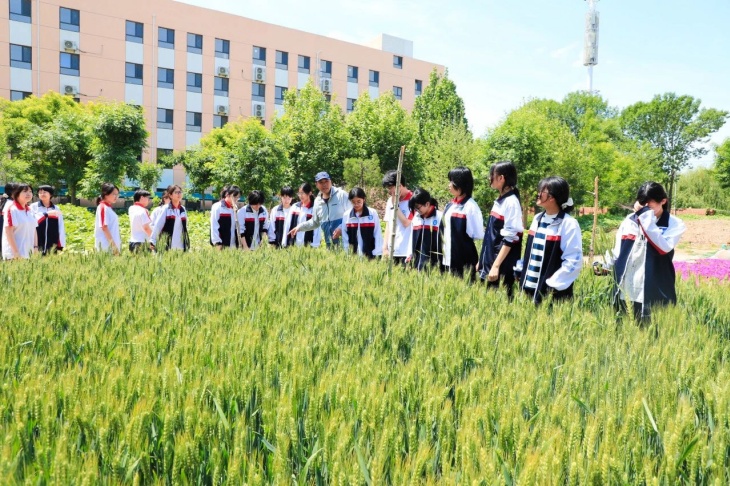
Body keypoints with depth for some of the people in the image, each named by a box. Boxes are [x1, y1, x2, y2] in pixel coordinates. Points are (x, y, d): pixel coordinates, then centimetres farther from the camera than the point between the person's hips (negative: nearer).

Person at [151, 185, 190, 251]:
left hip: (181, 246, 4)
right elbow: (157, 225, -7)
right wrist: (152, 241, -14)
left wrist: (187, 243, 12)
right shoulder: (166, 209, -3)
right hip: (167, 246, -4)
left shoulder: (183, 209, 11)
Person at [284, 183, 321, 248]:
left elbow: (317, 228, -8)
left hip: (308, 245, -4)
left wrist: (315, 246, -15)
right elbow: (288, 225, 10)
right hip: (293, 244, 4)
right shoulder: (294, 207, 10)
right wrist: (285, 243, 5)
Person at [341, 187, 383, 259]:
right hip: (353, 255, 2)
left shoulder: (373, 213, -5)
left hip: (370, 255, -1)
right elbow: (344, 237, 6)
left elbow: (378, 235, -1)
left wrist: (377, 254, -4)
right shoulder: (346, 215, 0)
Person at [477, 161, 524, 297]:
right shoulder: (500, 201, 11)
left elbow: (510, 238, -18)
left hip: (502, 267, -8)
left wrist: (496, 266, -21)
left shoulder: (511, 202, -14)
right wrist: (482, 260, 17)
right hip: (490, 262, 8)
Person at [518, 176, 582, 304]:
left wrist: (553, 284, -17)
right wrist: (522, 274, 11)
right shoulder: (537, 219, 9)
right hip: (530, 288, 7)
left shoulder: (568, 224, -12)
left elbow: (574, 260, -15)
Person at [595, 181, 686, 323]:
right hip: (625, 293, 4)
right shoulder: (629, 220, 9)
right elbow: (618, 250, 14)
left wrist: (646, 217, -18)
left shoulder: (674, 224, -1)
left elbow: (664, 247, -21)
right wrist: (605, 265, -4)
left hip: (655, 296, -3)